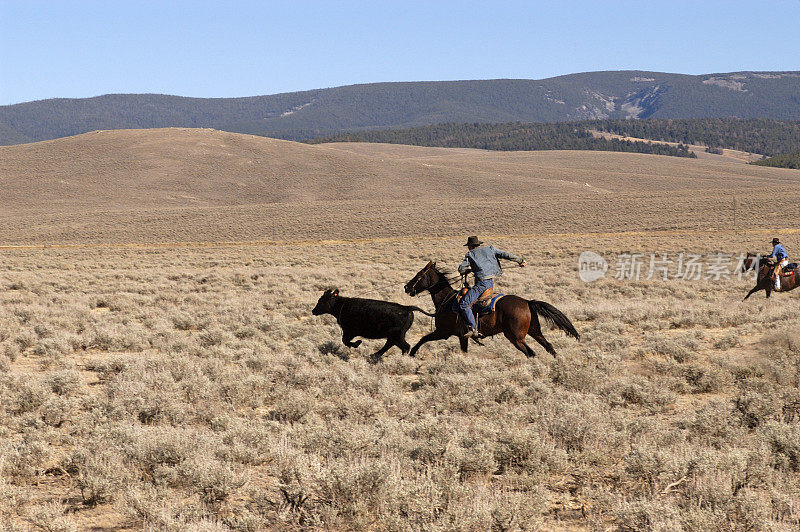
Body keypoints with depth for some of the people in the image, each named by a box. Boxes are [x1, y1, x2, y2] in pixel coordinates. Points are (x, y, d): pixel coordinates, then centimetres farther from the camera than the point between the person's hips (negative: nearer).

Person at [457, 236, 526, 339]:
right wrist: (520, 260, 17)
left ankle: (473, 329, -25)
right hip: (491, 282, 8)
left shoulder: (470, 254, 7)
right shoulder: (489, 249, 19)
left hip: (482, 282, -8)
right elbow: (505, 255, 13)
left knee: (464, 304, -13)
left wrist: (470, 269, 23)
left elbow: (461, 269, 2)